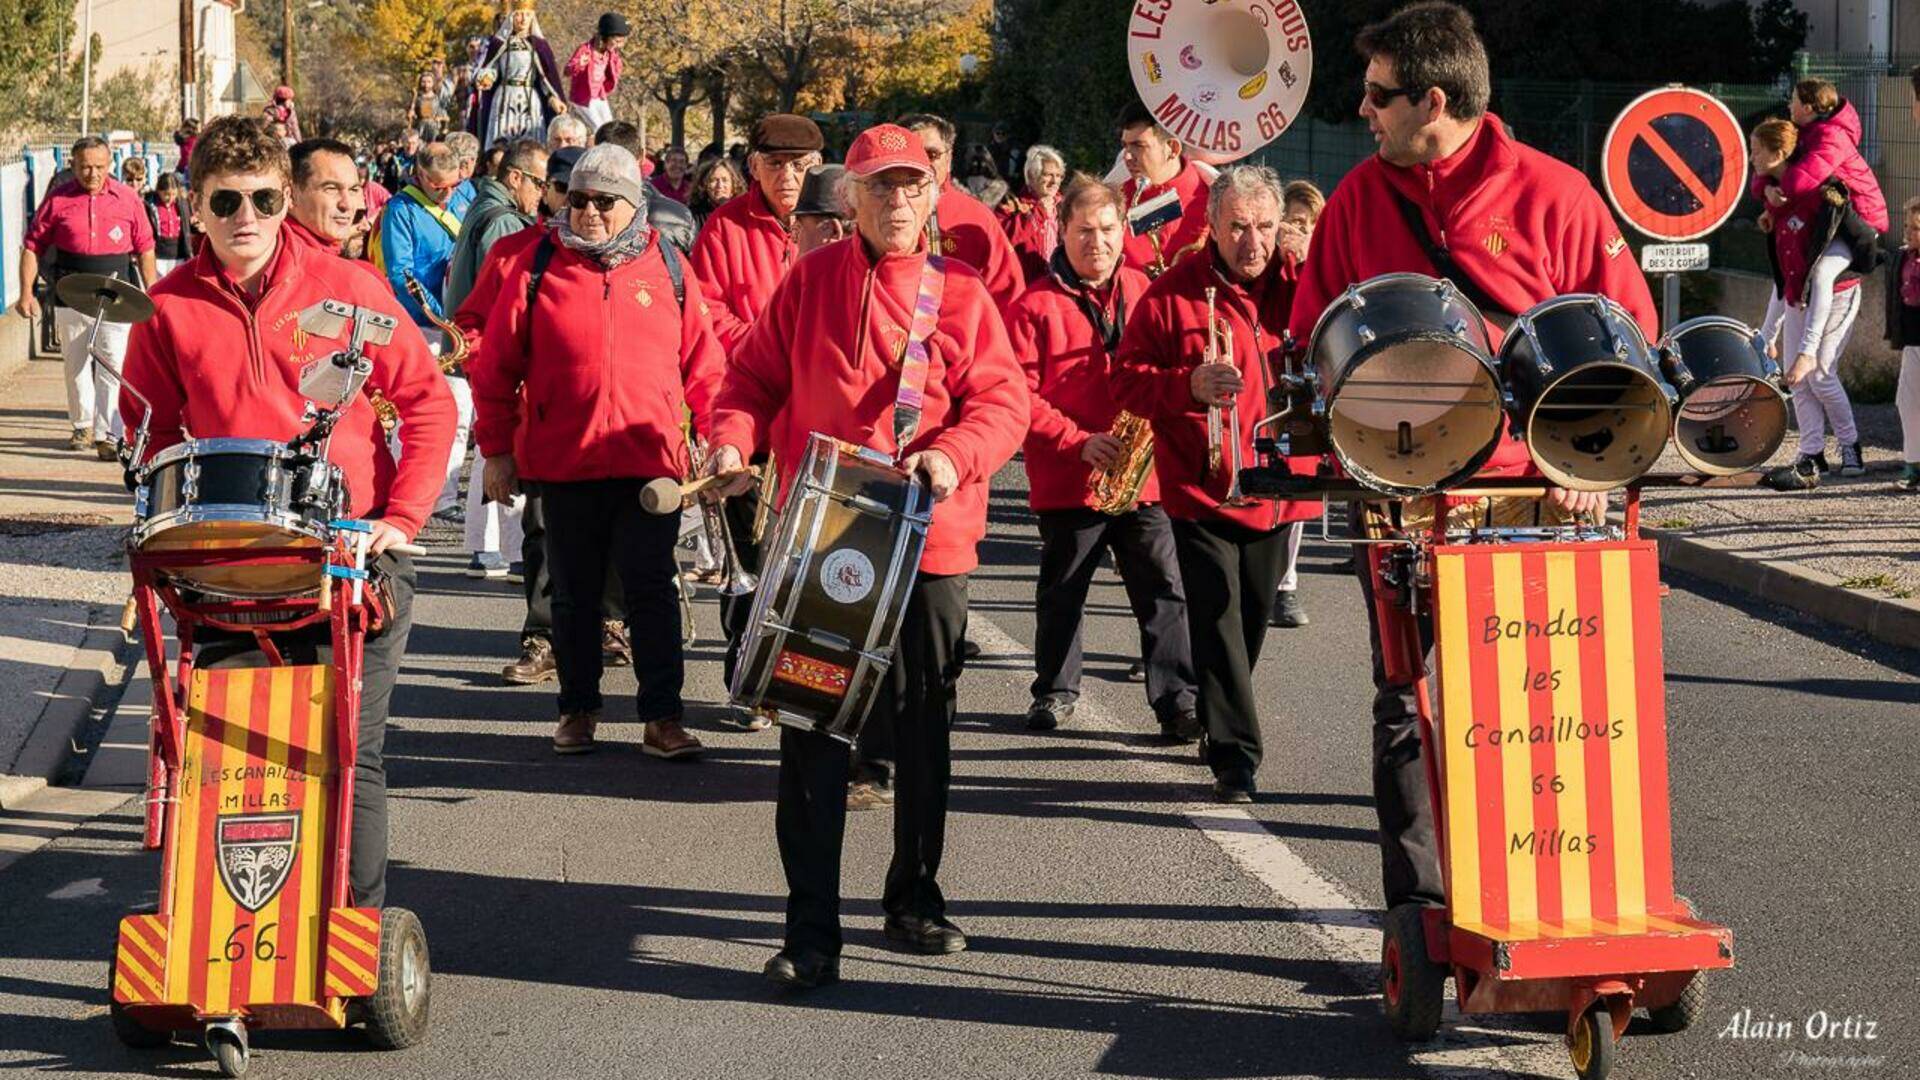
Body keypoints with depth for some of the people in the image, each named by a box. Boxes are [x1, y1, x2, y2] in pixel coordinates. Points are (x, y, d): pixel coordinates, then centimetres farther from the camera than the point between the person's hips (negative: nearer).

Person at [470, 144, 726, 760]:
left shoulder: (668, 269, 5)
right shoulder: (538, 266, 2)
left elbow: (703, 364, 10)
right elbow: (496, 366, 4)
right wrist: (497, 450, 2)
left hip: (652, 459, 0)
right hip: (563, 462, 1)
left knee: (652, 591, -2)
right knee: (574, 593, 11)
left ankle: (663, 718, 2)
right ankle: (578, 709, 22)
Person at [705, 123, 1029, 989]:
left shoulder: (961, 295, 4)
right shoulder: (810, 281, 5)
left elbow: (1003, 399, -1)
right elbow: (755, 377, 9)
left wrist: (954, 455, -19)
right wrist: (732, 440, -10)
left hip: (928, 542, 1)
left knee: (923, 727, 12)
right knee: (812, 730, -3)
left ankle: (915, 899, 30)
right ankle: (811, 930, 0)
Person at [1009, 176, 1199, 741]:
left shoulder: (1145, 293, 7)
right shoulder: (1036, 305, -5)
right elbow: (1020, 396, -8)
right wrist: (1078, 441, -17)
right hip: (1067, 478, -2)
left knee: (1164, 589, -3)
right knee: (1061, 592, 12)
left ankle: (1176, 700, 1)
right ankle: (1055, 690, 29)